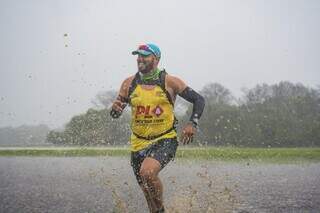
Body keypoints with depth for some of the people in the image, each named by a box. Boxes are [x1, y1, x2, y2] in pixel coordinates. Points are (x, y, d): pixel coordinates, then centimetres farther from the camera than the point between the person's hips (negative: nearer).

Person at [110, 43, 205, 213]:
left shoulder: (169, 82, -5)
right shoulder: (129, 83, 4)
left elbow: (198, 99, 0)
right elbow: (115, 114, 8)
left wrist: (193, 123, -15)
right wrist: (115, 108, -16)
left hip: (165, 140, -4)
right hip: (139, 143, 4)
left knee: (147, 172, -30)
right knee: (148, 192, 11)